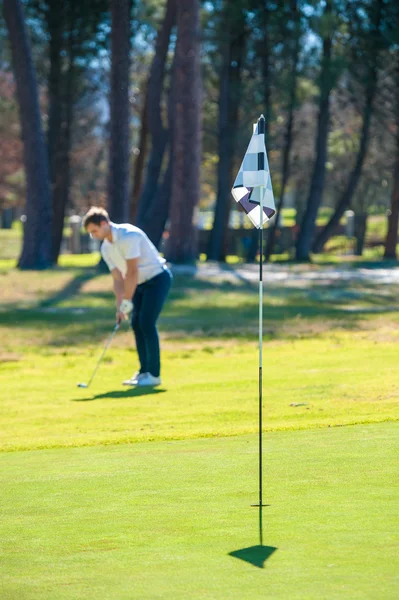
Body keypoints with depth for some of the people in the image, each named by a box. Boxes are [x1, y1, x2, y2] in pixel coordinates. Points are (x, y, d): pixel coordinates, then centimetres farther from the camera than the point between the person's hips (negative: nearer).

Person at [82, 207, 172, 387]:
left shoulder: (128, 235, -25)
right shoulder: (106, 248, 3)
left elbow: (132, 272, -26)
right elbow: (118, 279, 5)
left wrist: (127, 302, -23)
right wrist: (120, 306, -4)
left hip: (158, 278, -9)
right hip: (141, 283, 9)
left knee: (147, 323, -15)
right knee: (136, 324, 4)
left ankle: (154, 374, -12)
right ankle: (144, 371, 10)